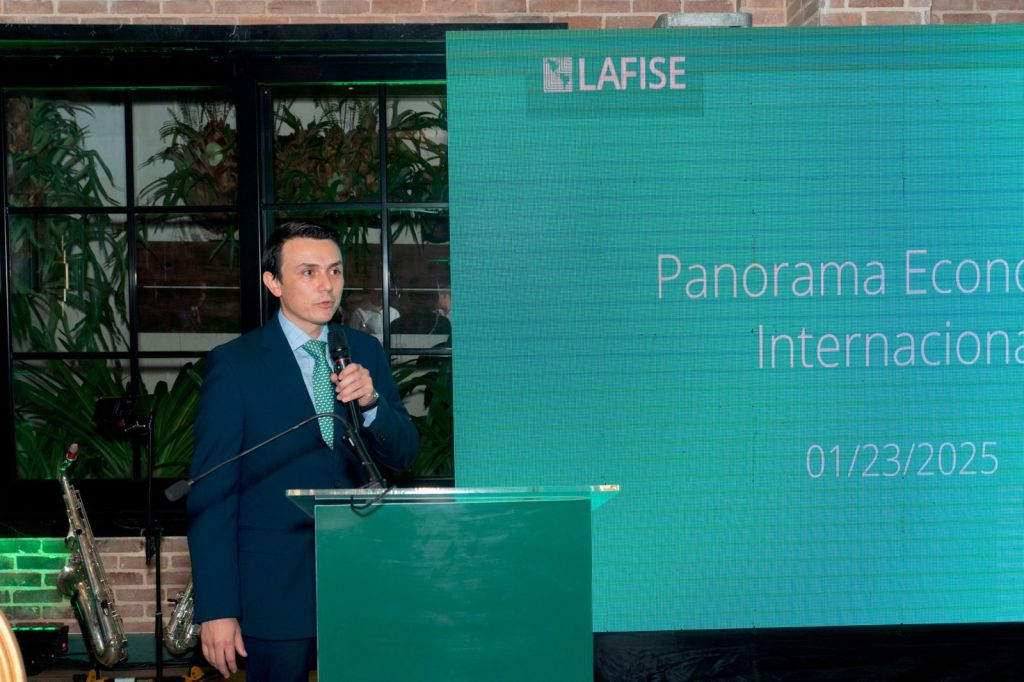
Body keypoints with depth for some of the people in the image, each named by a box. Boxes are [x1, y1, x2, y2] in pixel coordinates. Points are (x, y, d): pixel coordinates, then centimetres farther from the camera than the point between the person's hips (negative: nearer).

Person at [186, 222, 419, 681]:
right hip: (275, 590, -4)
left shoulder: (364, 351, 7)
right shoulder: (233, 364, -6)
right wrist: (216, 608, -13)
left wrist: (371, 401, -14)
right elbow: (210, 493, -8)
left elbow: (402, 456, 7)